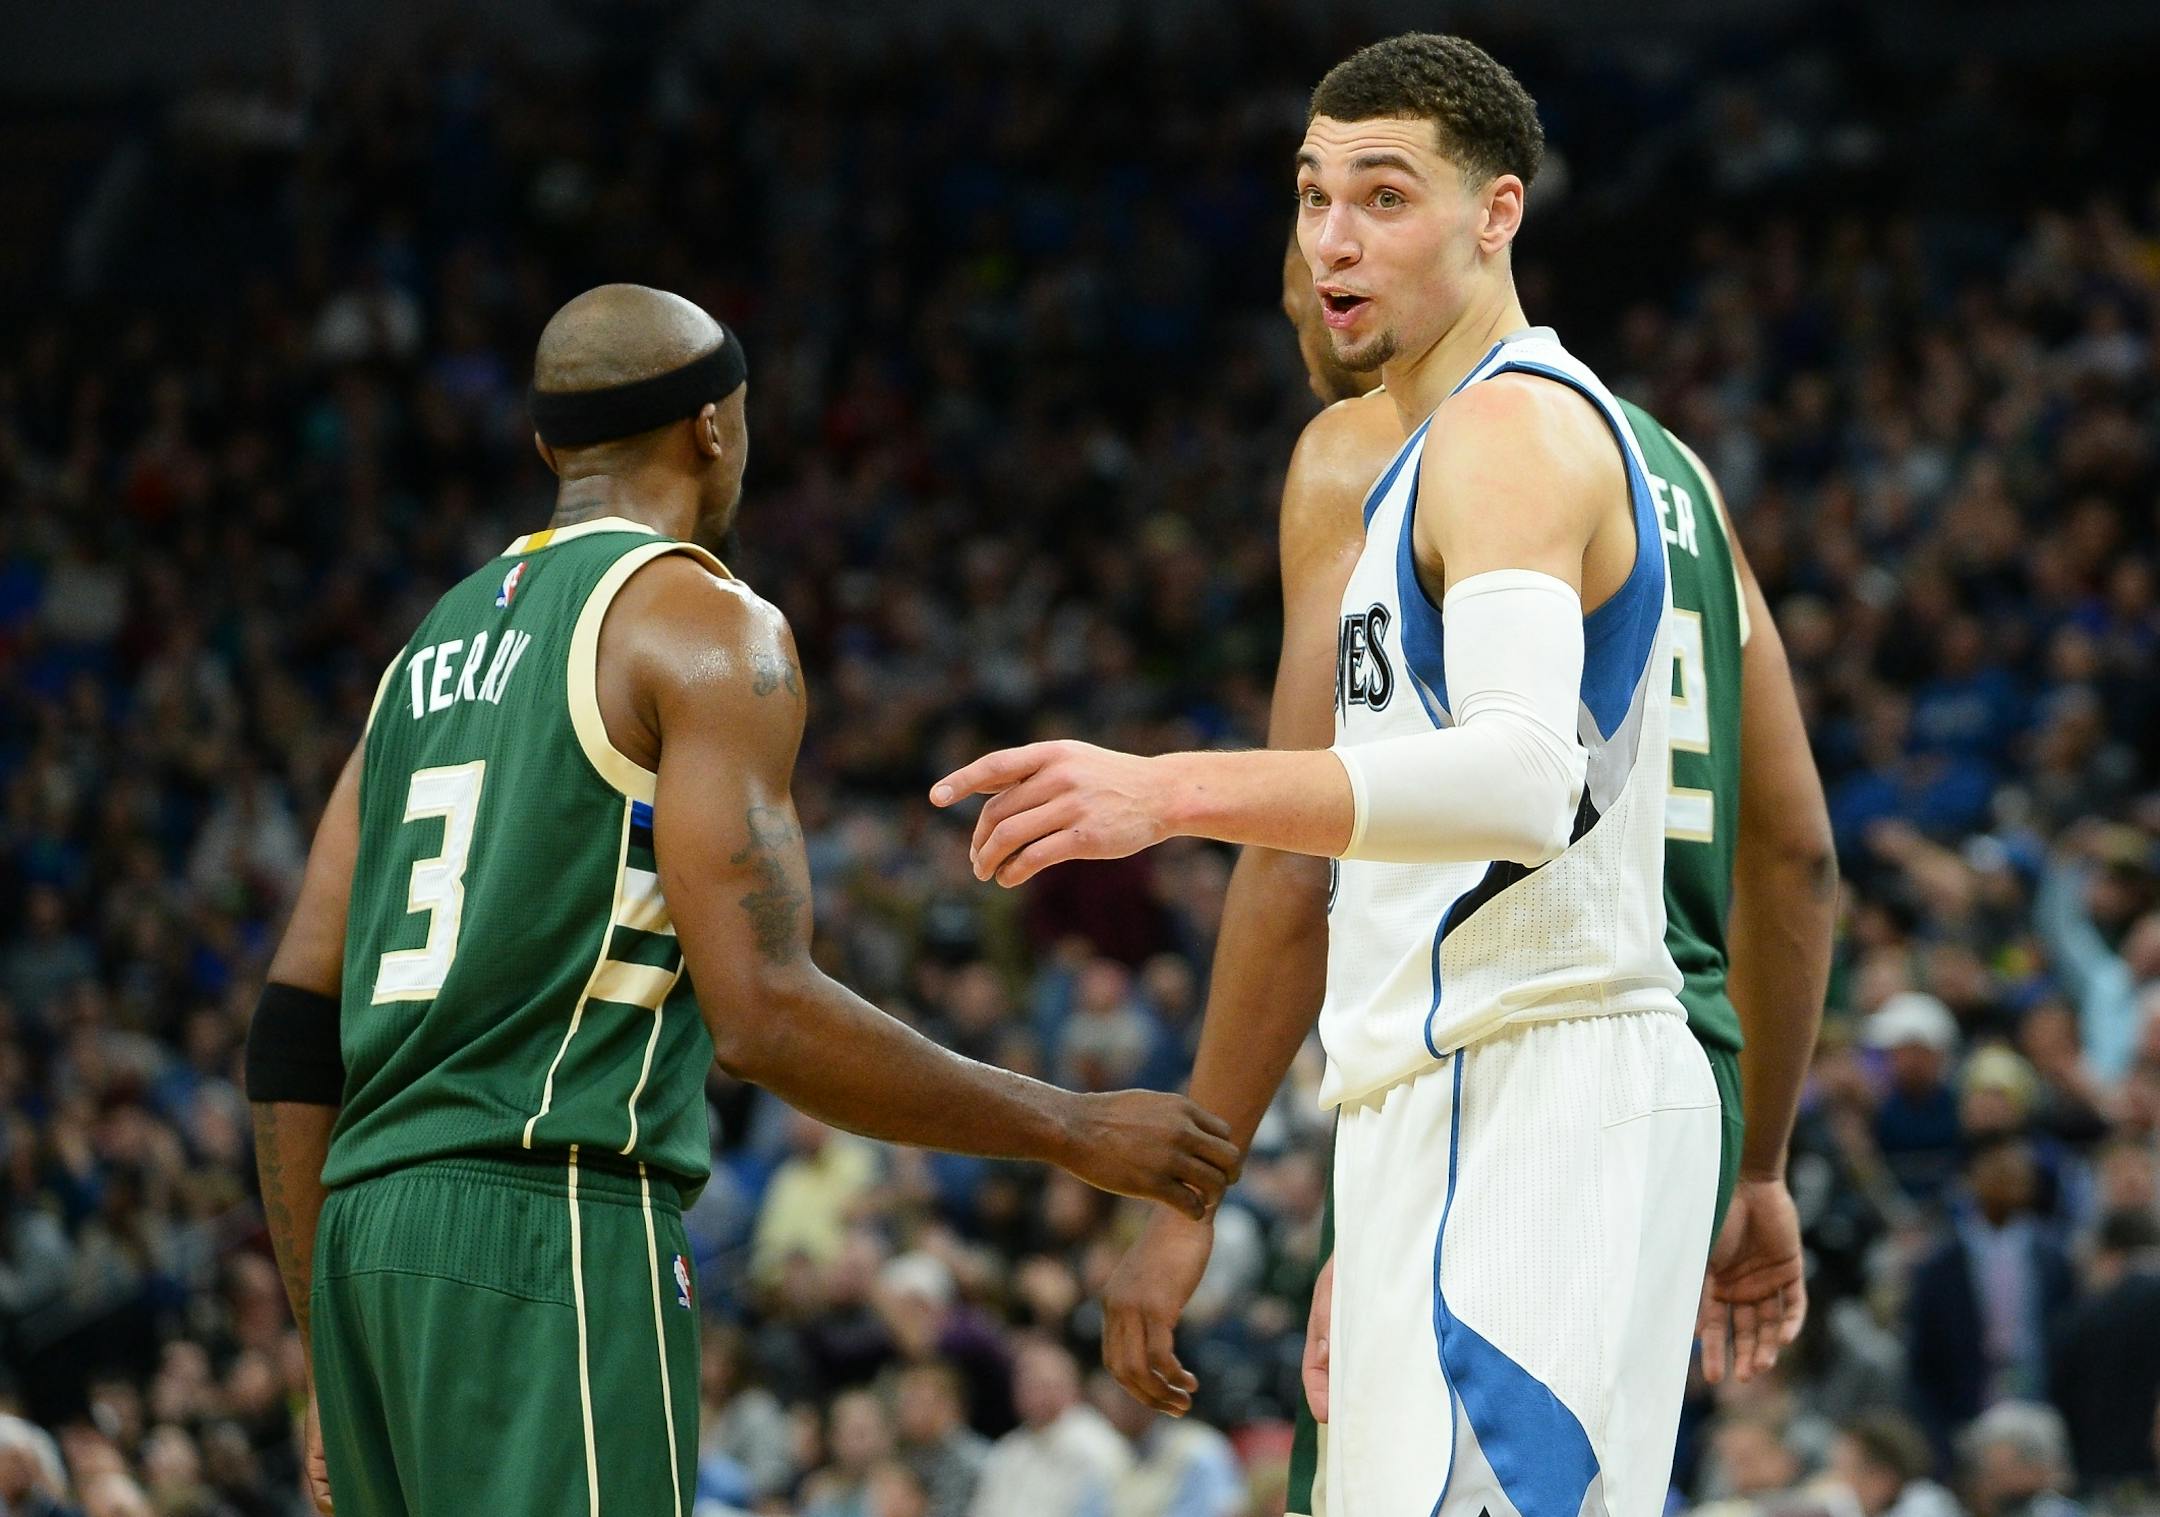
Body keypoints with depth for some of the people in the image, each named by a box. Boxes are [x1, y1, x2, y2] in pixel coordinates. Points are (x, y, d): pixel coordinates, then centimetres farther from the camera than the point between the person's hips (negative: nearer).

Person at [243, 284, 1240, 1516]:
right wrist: (1073, 1131, -3)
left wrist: (334, 1372, 22)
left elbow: (294, 1036, 18)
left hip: (367, 1230, 8)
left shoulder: (434, 649, 21)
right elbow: (762, 1018, -13)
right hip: (553, 1229, -8)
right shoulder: (705, 626, -3)